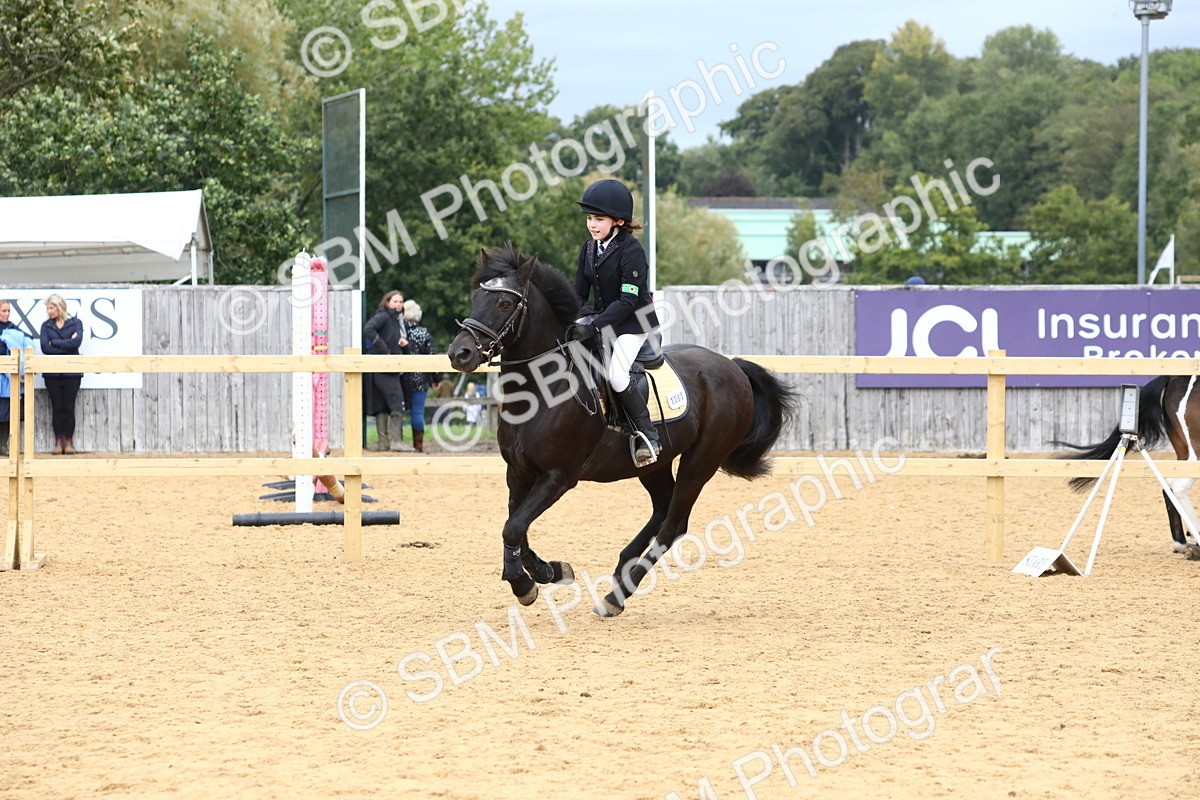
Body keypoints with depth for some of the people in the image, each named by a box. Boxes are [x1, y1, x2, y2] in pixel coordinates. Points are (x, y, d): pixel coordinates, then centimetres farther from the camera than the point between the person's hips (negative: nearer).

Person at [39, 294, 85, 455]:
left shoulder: (75, 323, 4)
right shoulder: (46, 325, 8)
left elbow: (76, 342, -13)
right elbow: (45, 348, -6)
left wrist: (54, 343, -8)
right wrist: (66, 346, -9)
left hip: (71, 373, -2)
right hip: (52, 373, 2)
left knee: (69, 407, -2)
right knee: (57, 407, 1)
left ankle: (69, 442, 4)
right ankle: (58, 442, 6)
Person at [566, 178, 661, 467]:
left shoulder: (631, 251, -20)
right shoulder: (589, 248, 3)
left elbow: (628, 302, -24)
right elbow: (579, 293, 6)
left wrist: (594, 327, -32)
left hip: (633, 323, -8)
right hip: (602, 318, 8)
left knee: (616, 375, -25)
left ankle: (648, 435, -13)